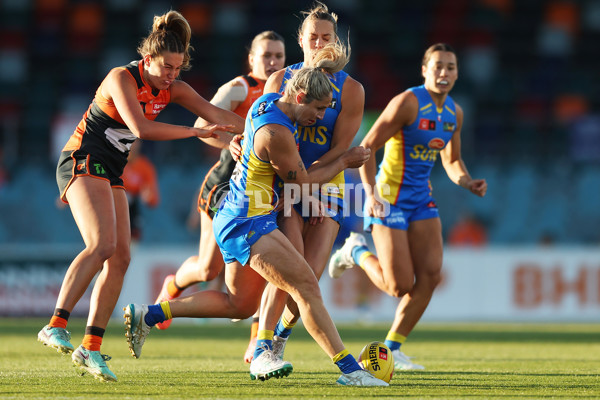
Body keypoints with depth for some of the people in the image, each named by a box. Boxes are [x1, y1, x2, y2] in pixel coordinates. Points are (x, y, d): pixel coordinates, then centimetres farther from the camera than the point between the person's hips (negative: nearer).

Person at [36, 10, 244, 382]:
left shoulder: (172, 89, 5)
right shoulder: (122, 78, -17)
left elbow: (215, 112, 4)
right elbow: (141, 128, -28)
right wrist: (195, 132, -23)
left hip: (111, 173, 8)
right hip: (83, 163, -8)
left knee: (120, 258, -4)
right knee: (102, 244, -27)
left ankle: (91, 348, -4)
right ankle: (56, 325, -29)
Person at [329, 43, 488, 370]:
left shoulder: (454, 113, 7)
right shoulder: (407, 102, -17)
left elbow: (452, 161, 20)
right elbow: (366, 148, -18)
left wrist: (468, 183, -1)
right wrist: (371, 193, -29)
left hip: (421, 196, 7)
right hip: (389, 197, -7)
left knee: (431, 275, -6)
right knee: (400, 286, -8)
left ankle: (390, 349, 6)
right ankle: (357, 251, 23)